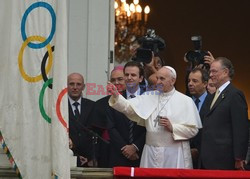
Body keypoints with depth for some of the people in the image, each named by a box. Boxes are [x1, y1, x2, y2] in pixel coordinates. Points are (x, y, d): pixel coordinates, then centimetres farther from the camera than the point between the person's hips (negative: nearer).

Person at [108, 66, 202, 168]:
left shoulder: (185, 101, 0)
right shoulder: (149, 97, 9)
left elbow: (193, 130, -3)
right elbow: (128, 107, -2)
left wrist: (172, 127, -15)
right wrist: (116, 96, -18)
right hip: (151, 152, 3)